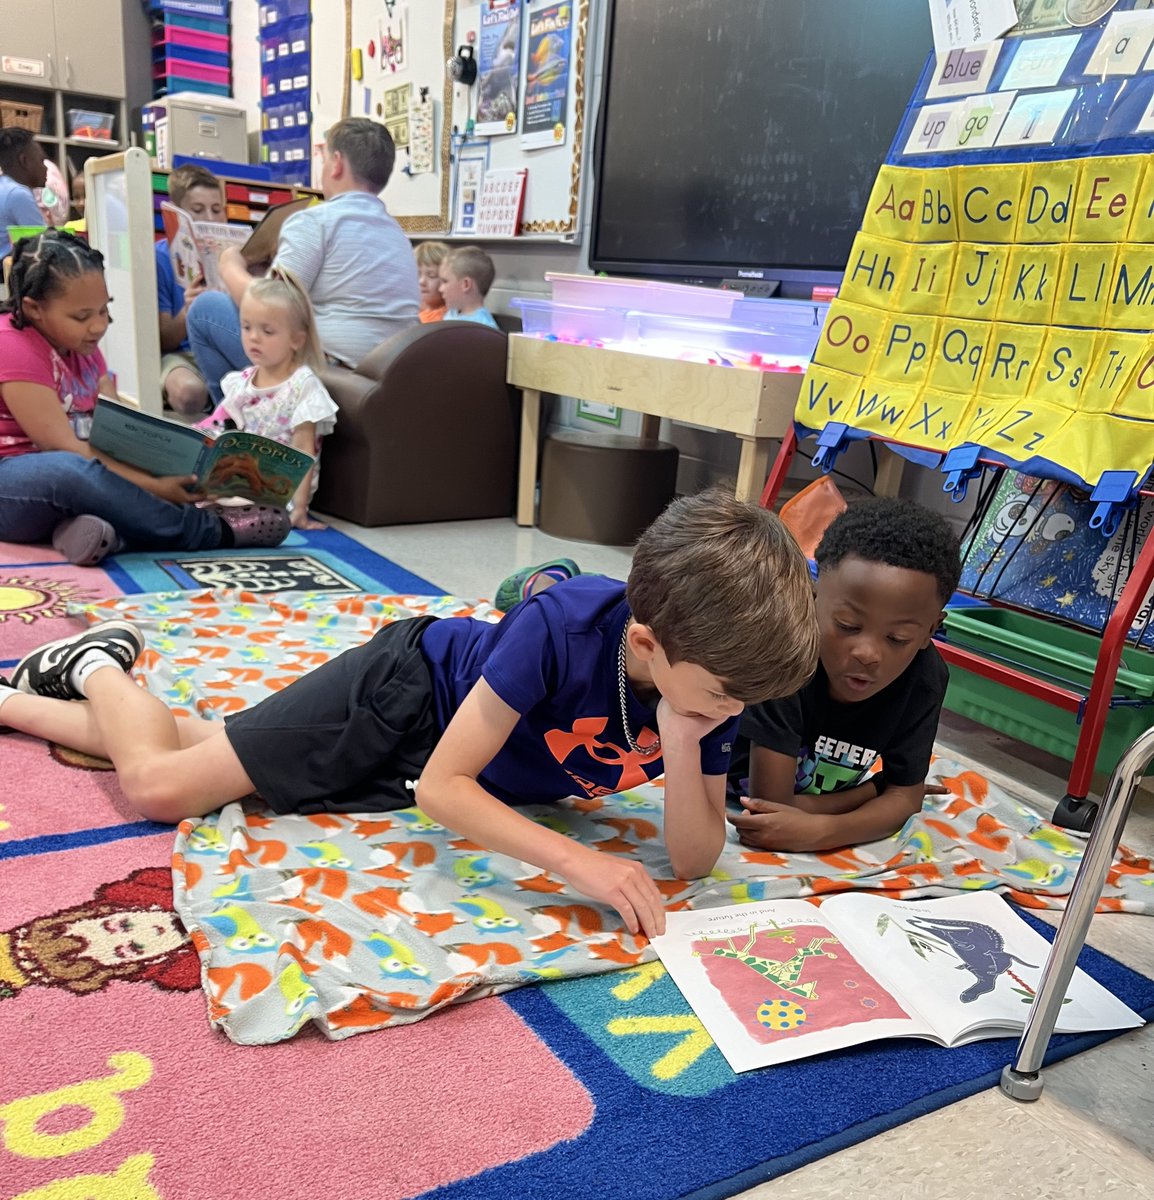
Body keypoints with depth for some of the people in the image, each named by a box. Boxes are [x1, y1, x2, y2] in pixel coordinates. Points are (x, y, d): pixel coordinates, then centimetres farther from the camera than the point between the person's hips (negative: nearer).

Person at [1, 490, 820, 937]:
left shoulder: (719, 674, -23)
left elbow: (695, 858, -20)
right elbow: (443, 785, -34)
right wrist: (578, 861, -46)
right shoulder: (565, 626, -39)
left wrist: (683, 745, -39)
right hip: (409, 687, -5)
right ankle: (97, 664, 28)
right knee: (159, 784, -5)